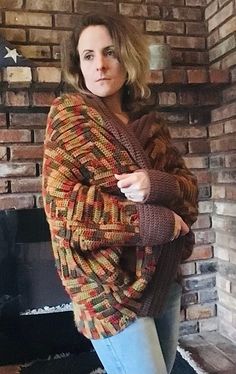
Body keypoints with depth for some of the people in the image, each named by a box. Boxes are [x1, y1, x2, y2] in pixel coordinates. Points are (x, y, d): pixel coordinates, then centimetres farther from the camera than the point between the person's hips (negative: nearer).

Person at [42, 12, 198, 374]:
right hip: (110, 287, -6)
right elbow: (62, 203, -16)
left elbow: (189, 185, 6)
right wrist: (153, 221, -18)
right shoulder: (69, 115, -5)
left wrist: (159, 185, -18)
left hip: (164, 279, 6)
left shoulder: (149, 123, 9)